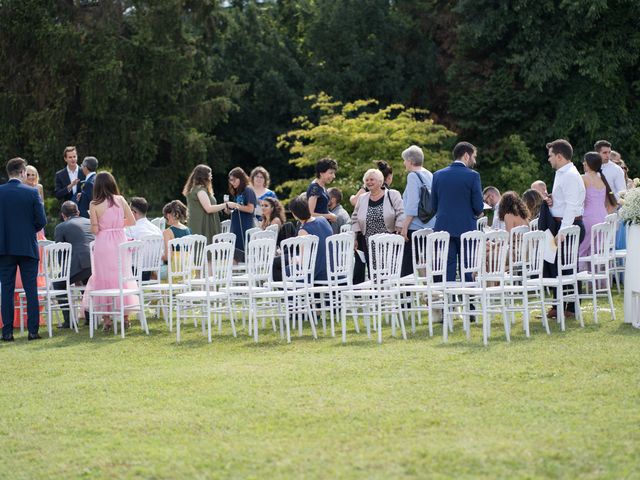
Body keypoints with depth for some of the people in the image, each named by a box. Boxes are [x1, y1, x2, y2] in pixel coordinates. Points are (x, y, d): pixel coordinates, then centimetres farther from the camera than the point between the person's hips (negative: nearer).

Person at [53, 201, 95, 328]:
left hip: (82, 264, -5)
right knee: (87, 281, 36)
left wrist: (73, 277, 20)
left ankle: (68, 320, 10)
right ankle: (89, 318, 30)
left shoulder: (61, 227, 11)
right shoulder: (91, 222, 25)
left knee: (58, 284, 18)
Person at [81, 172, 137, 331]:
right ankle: (125, 316, 16)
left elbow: (95, 229, -9)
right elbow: (132, 221, 2)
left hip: (103, 244, -2)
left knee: (104, 278, 5)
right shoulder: (120, 200, 0)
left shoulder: (94, 205, -7)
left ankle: (107, 318, 2)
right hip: (120, 241, 3)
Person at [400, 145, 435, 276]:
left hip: (415, 227, -8)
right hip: (430, 227, 8)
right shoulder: (430, 175, 14)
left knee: (408, 266, -8)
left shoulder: (413, 176, -8)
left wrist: (405, 226, -13)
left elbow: (412, 204, -15)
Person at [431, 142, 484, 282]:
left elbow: (433, 206, 8)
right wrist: (476, 213, 14)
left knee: (448, 269, 3)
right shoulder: (472, 176, -7)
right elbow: (478, 207, -8)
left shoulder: (438, 175, 5)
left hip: (443, 227, 3)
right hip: (466, 228, -3)